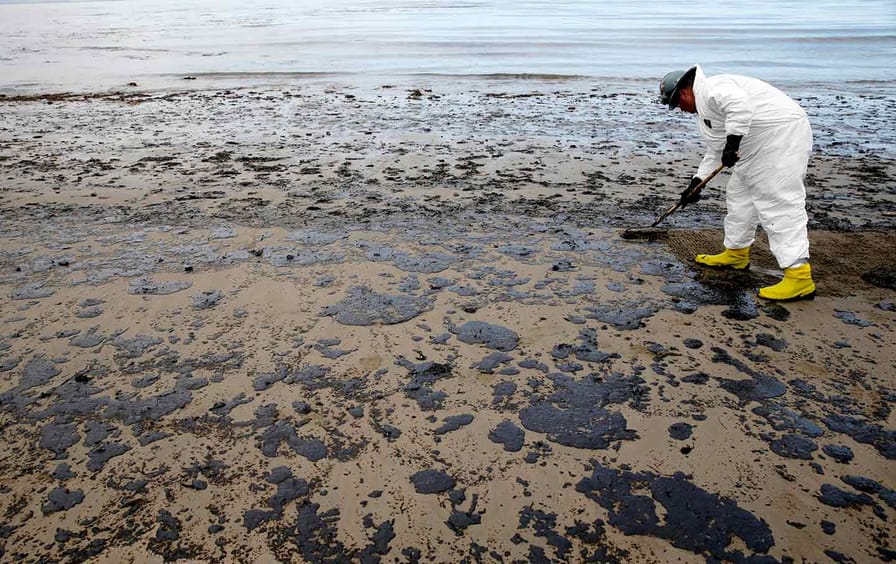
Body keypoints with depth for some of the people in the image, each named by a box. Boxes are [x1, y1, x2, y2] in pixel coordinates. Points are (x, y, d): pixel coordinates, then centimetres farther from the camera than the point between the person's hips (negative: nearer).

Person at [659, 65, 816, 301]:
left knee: (779, 204, -15)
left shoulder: (712, 88, -11)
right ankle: (736, 254, 32)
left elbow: (741, 104, -32)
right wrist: (696, 182, 24)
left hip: (782, 135, -11)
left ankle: (799, 276, -16)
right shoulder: (705, 106, 22)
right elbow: (715, 150, 27)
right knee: (740, 195, 19)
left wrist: (732, 142, -29)